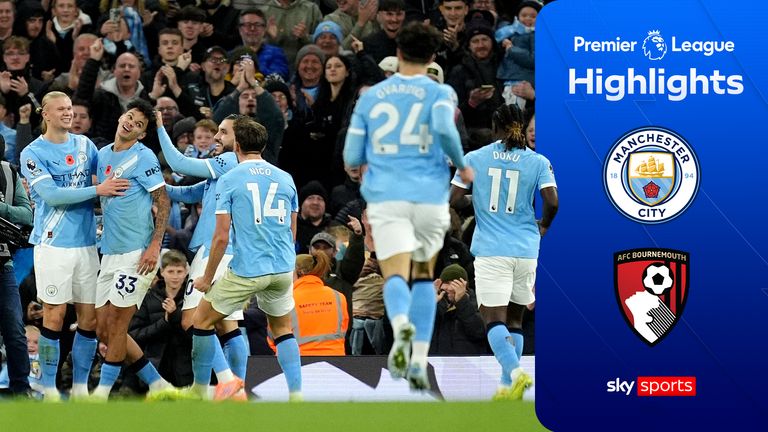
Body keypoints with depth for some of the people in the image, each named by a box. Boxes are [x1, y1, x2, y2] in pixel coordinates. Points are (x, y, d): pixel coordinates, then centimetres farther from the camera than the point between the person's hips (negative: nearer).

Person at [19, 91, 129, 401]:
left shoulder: (84, 144, 11)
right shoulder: (33, 153, -5)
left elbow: (110, 177, 22)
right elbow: (52, 195, -16)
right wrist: (98, 190, -20)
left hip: (86, 244, 5)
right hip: (53, 244, -5)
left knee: (89, 318, 4)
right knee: (54, 317, -4)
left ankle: (80, 387, 13)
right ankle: (49, 389, 3)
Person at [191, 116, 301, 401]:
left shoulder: (229, 180, -4)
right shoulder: (285, 179, 9)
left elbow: (221, 237, -7)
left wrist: (207, 278, 2)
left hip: (246, 270, -5)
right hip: (283, 268, 5)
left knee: (203, 320, 12)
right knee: (282, 328, 20)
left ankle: (199, 390, 16)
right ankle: (296, 395, 7)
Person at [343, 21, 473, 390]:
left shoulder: (370, 97, 11)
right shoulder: (440, 93, 4)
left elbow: (351, 158, 11)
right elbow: (444, 128, -18)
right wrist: (461, 165, -2)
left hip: (386, 197, 0)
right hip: (430, 197, 0)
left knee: (396, 276, -11)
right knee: (424, 276, 20)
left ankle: (402, 324, -47)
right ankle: (419, 361, 11)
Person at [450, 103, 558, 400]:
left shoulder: (474, 159, 1)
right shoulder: (538, 162, 1)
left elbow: (453, 200, 1)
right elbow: (552, 202, -9)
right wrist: (543, 227, 12)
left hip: (491, 251, -2)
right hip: (526, 250, 2)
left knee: (494, 320, -8)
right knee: (515, 320, 14)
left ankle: (515, 372, -30)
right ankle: (507, 387, 13)